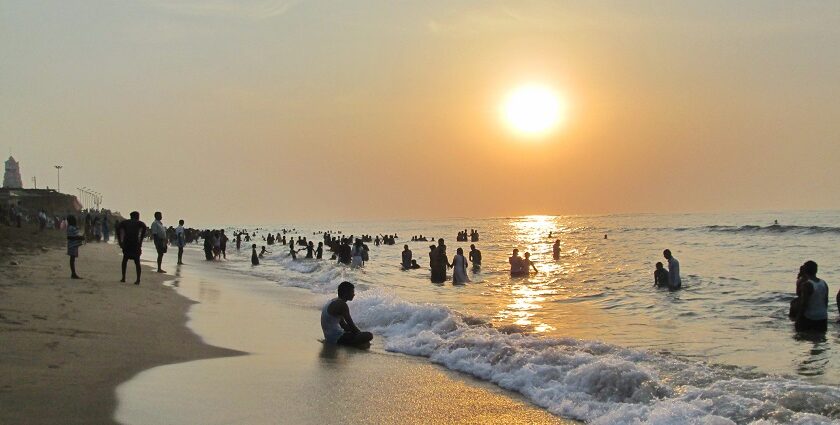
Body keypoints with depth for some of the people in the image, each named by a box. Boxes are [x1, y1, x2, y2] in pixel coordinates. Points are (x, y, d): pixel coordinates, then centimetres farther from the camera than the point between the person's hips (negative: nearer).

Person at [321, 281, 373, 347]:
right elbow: (350, 324, -15)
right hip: (336, 338, -10)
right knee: (369, 335, -16)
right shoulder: (342, 305, -18)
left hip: (329, 336, 10)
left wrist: (359, 332, 12)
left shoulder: (334, 302, 12)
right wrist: (361, 334, 1)